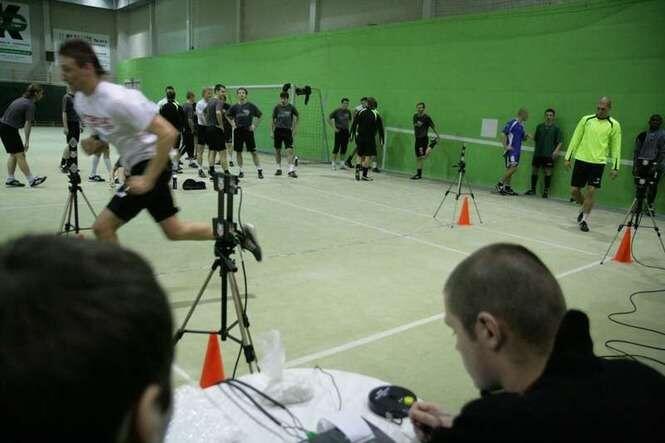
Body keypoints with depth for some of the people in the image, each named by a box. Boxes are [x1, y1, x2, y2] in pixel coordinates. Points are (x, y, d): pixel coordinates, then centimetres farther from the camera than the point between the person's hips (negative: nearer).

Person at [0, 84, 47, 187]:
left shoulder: (21, 100, 14)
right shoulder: (30, 105, -13)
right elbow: (27, 124, -17)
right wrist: (27, 142, -17)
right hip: (9, 129, -9)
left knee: (13, 154, 15)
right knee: (20, 155, -5)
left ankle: (10, 179, 17)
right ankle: (31, 180, -1)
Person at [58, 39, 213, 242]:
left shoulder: (117, 99, -24)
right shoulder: (80, 101, 2)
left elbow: (168, 133, -27)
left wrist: (148, 179, -27)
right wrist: (95, 144, -5)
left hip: (151, 164, -9)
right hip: (134, 166, 9)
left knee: (102, 226, -8)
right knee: (174, 231, 14)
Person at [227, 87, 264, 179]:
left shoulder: (251, 105, -1)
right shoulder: (234, 107, 4)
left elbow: (259, 116, 8)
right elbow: (229, 116, 19)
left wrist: (254, 125, 0)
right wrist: (232, 124, 6)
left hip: (248, 130, -2)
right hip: (238, 131, 2)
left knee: (253, 151, -3)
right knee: (238, 151, 5)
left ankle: (259, 170, 3)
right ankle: (241, 171, 15)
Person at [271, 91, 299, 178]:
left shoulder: (291, 107, -1)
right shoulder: (277, 107, 3)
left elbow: (296, 118, 10)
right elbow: (274, 120, 10)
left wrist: (294, 129, 2)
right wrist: (272, 131, 7)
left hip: (287, 131, -2)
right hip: (278, 131, 2)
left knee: (289, 150, -12)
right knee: (277, 150, 7)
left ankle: (291, 170, -15)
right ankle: (278, 168, 20)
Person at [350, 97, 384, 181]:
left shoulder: (361, 112, 4)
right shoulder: (376, 114, -3)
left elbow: (354, 124, 4)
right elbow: (380, 128, -3)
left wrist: (352, 134, 10)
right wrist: (381, 139, 1)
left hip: (360, 136, 3)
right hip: (370, 138, -3)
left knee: (360, 155, 15)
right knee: (368, 156, 2)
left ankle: (357, 169, -6)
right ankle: (364, 175, 0)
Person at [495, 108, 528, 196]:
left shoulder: (522, 126, 16)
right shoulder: (512, 123, -9)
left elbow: (523, 138, 26)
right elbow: (504, 134, -13)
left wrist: (526, 136, 3)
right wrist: (505, 146, -17)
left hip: (517, 151, 8)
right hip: (511, 150, -8)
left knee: (511, 169, 9)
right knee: (513, 168, -17)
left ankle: (507, 188, 14)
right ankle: (500, 184, -9)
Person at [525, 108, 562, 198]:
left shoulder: (556, 128, 1)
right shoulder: (539, 126, 10)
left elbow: (559, 142, -3)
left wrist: (556, 150, -15)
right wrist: (531, 136, 0)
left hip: (549, 154, -3)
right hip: (538, 153, 3)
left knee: (548, 171, -1)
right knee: (534, 170, 7)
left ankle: (546, 191, 8)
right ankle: (532, 189, 19)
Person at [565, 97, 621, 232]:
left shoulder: (614, 125, 0)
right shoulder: (586, 119, 4)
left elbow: (616, 147, 3)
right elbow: (575, 139, 7)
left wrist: (615, 167, -1)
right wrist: (568, 157, 3)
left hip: (598, 162, -2)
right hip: (581, 160, 2)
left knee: (591, 191, -8)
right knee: (574, 190, 3)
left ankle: (584, 220, 6)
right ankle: (584, 209, 32)